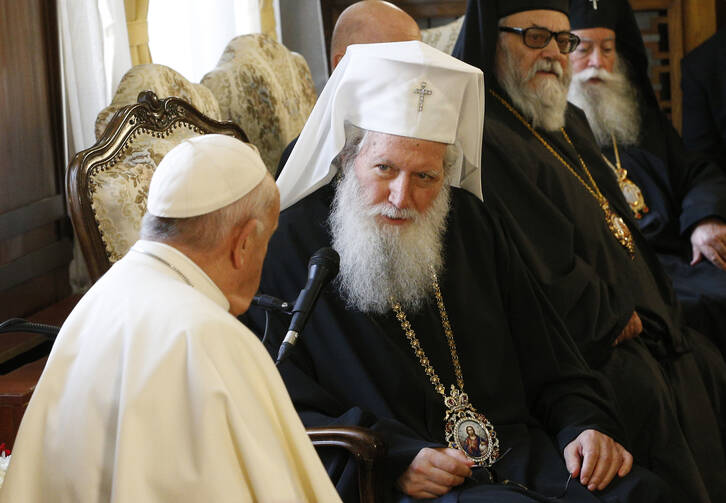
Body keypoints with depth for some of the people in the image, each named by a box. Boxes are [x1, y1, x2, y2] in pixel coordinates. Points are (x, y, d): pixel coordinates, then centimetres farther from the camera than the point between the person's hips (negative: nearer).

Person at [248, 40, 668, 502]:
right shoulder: (290, 247, -2)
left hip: (521, 454, 6)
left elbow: (547, 361, 19)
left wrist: (586, 426, 0)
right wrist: (391, 459, -20)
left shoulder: (469, 224, 16)